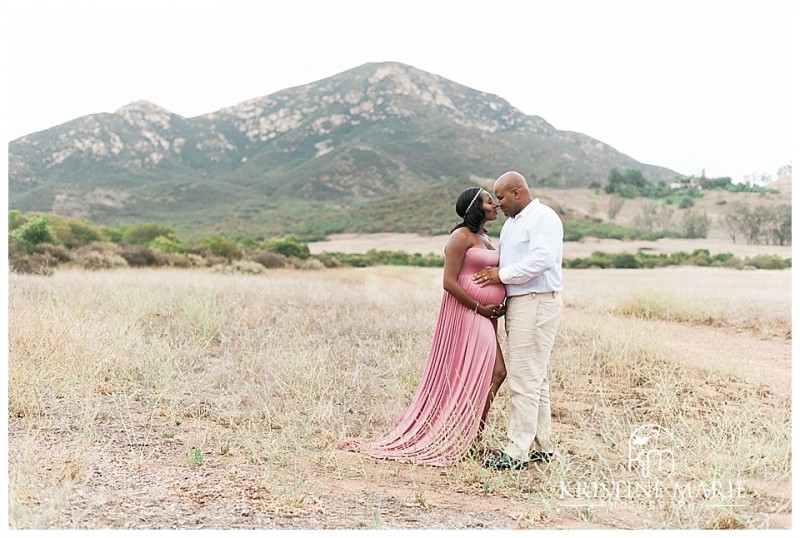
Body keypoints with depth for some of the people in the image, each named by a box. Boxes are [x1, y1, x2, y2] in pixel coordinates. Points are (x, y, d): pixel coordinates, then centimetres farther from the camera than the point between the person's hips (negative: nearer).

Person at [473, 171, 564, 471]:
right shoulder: (511, 223, 20)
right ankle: (542, 446, 21)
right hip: (516, 303, 10)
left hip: (537, 303, -10)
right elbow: (502, 260, 28)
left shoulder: (544, 218, -10)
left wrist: (502, 275, -16)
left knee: (524, 379, -10)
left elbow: (542, 259, -22)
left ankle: (518, 452, -7)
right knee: (535, 379, 13)